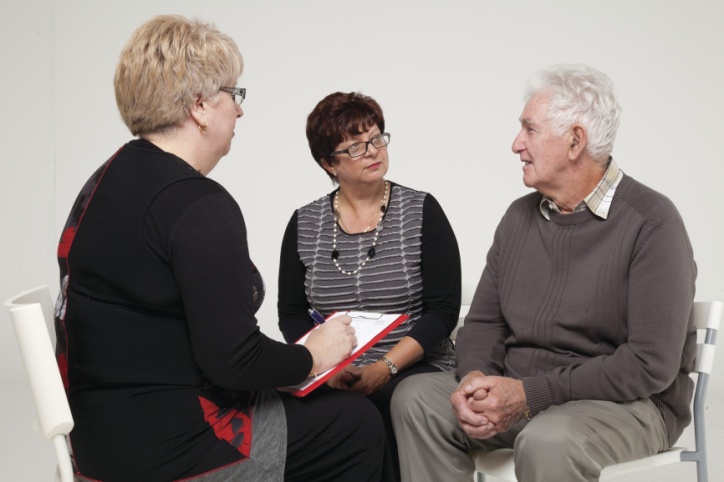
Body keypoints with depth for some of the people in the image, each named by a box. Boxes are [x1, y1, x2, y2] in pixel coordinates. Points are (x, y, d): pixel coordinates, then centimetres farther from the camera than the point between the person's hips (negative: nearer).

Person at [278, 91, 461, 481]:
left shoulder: (421, 212, 1)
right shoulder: (304, 224, 8)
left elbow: (444, 310, -3)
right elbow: (291, 316, 10)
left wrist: (384, 369, -15)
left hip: (413, 371, -1)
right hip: (331, 378, 2)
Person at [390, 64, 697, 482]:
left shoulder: (651, 223, -14)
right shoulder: (520, 216, 9)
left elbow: (650, 364, -20)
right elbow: (483, 321, 12)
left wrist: (529, 394, -23)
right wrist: (474, 378, -13)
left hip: (626, 402, -6)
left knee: (549, 441, -37)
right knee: (416, 396, -12)